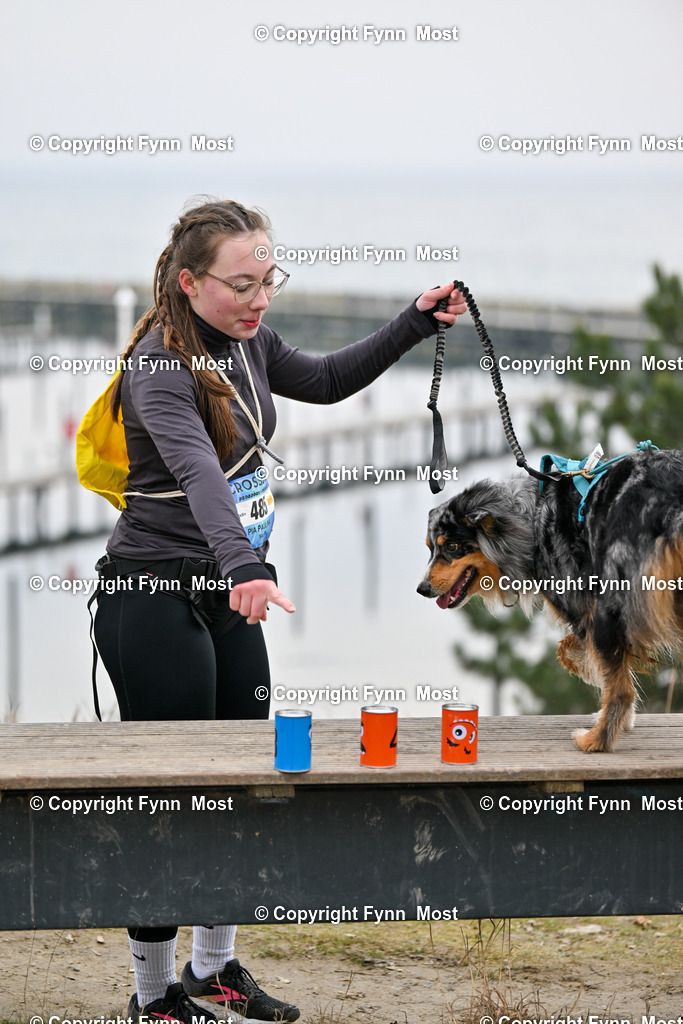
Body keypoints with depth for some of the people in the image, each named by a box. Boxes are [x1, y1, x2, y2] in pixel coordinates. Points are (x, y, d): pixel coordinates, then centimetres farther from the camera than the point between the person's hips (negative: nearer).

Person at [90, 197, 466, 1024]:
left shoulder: (245, 343, 4)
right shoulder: (158, 370, -22)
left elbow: (327, 381, 22)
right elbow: (197, 470, -39)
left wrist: (415, 324, 10)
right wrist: (242, 567, -55)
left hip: (228, 595, 8)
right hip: (154, 604, -8)